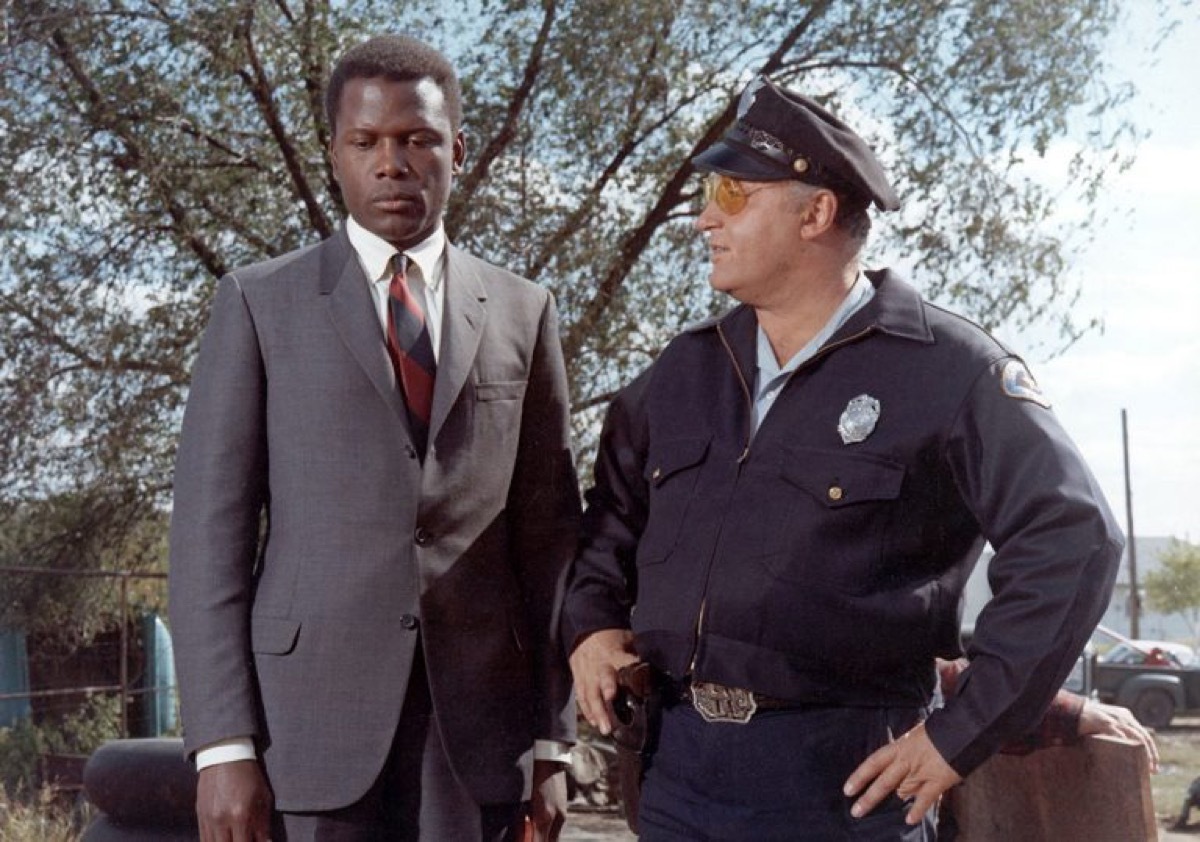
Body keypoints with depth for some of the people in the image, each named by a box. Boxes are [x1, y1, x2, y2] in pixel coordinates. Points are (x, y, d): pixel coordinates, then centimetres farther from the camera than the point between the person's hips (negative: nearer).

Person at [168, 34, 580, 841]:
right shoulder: (261, 303, 4)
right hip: (312, 718, -1)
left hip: (477, 729, 2)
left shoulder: (522, 313, 9)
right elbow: (211, 525, 0)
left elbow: (549, 532, 8)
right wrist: (223, 745, -8)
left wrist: (553, 741, 4)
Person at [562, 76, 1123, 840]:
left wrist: (963, 735, -13)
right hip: (678, 764, 5)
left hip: (842, 778, -5)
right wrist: (591, 623, 5)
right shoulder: (685, 370, 11)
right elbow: (614, 512, 24)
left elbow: (1071, 539, -12)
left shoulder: (947, 370, -7)